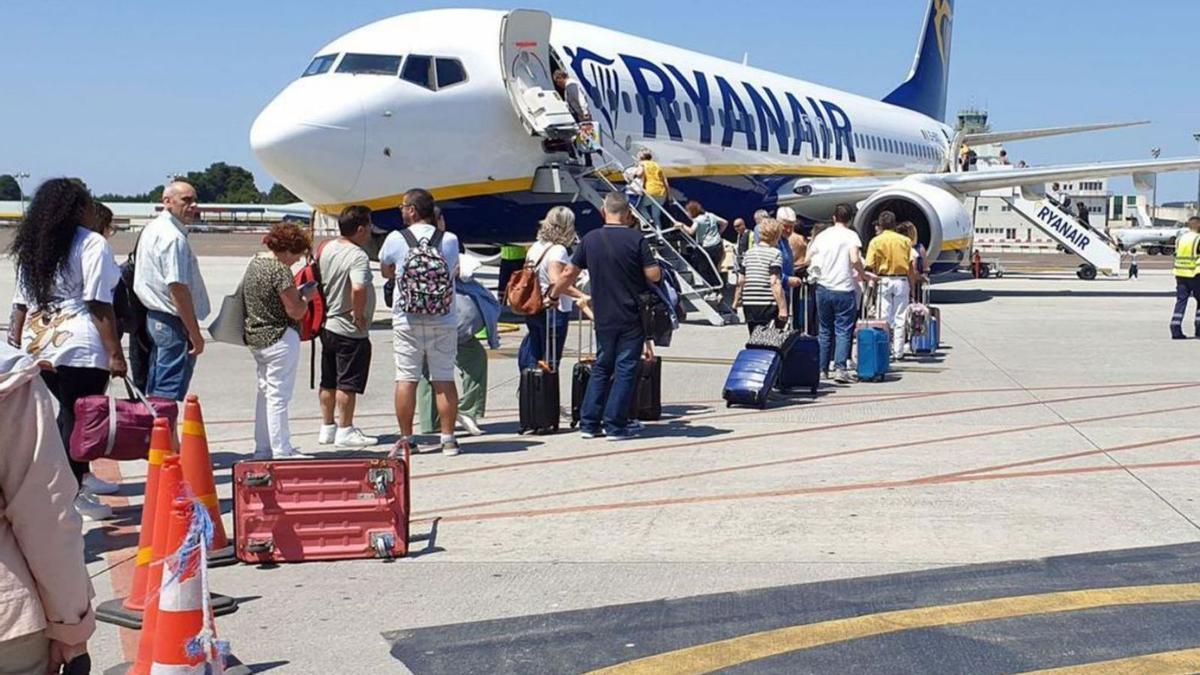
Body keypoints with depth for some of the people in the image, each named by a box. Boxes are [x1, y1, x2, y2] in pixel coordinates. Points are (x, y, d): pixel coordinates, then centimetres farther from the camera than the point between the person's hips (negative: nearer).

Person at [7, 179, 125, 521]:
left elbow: (22, 302, 14)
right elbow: (99, 305, -13)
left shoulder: (31, 248, 12)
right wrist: (115, 353, -13)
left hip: (37, 344, 7)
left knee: (60, 416, 17)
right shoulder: (92, 244, -8)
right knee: (78, 419, 0)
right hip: (79, 345, -7)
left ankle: (81, 476, 30)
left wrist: (17, 344, 21)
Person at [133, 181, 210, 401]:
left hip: (154, 315, 10)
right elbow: (177, 288, -23)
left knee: (154, 390, 16)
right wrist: (195, 334, -19)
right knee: (170, 393, -8)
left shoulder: (152, 229, 15)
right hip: (174, 323, -10)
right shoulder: (174, 238, -17)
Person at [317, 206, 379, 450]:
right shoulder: (357, 256, -21)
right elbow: (358, 288, -36)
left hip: (327, 326, 8)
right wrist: (359, 315, -23)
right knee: (348, 383, 1)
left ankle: (327, 428, 24)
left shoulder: (326, 249, 6)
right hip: (350, 331, -8)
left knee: (329, 382, 15)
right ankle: (345, 431, 7)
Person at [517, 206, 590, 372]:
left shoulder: (535, 247, 8)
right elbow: (556, 281, -27)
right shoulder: (558, 250, -15)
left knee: (531, 353, 13)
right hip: (554, 310, -8)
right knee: (550, 360, 0)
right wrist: (581, 296, -33)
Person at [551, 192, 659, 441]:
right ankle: (615, 425, 1)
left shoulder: (590, 240, 2)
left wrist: (553, 296, 21)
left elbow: (569, 273, 6)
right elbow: (654, 275, -13)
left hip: (604, 317, 4)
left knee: (601, 367, 15)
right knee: (625, 369, 2)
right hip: (633, 317, -4)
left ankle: (589, 422, 15)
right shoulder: (636, 239, -10)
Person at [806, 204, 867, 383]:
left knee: (824, 331, 13)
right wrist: (863, 274, -3)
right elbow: (854, 259, -19)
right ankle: (840, 368, -12)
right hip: (844, 289, -4)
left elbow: (808, 259, 9)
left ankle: (822, 368, 16)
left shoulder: (822, 235, 8)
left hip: (823, 288, 4)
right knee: (843, 331, -1)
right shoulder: (851, 235, -5)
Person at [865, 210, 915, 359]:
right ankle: (898, 352, 7)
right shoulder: (905, 241, 1)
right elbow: (911, 266, 0)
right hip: (901, 280, 1)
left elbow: (870, 265, -8)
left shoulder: (876, 241, -2)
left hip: (883, 281, -1)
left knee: (885, 317, 4)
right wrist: (912, 287, 7)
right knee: (900, 318, 5)